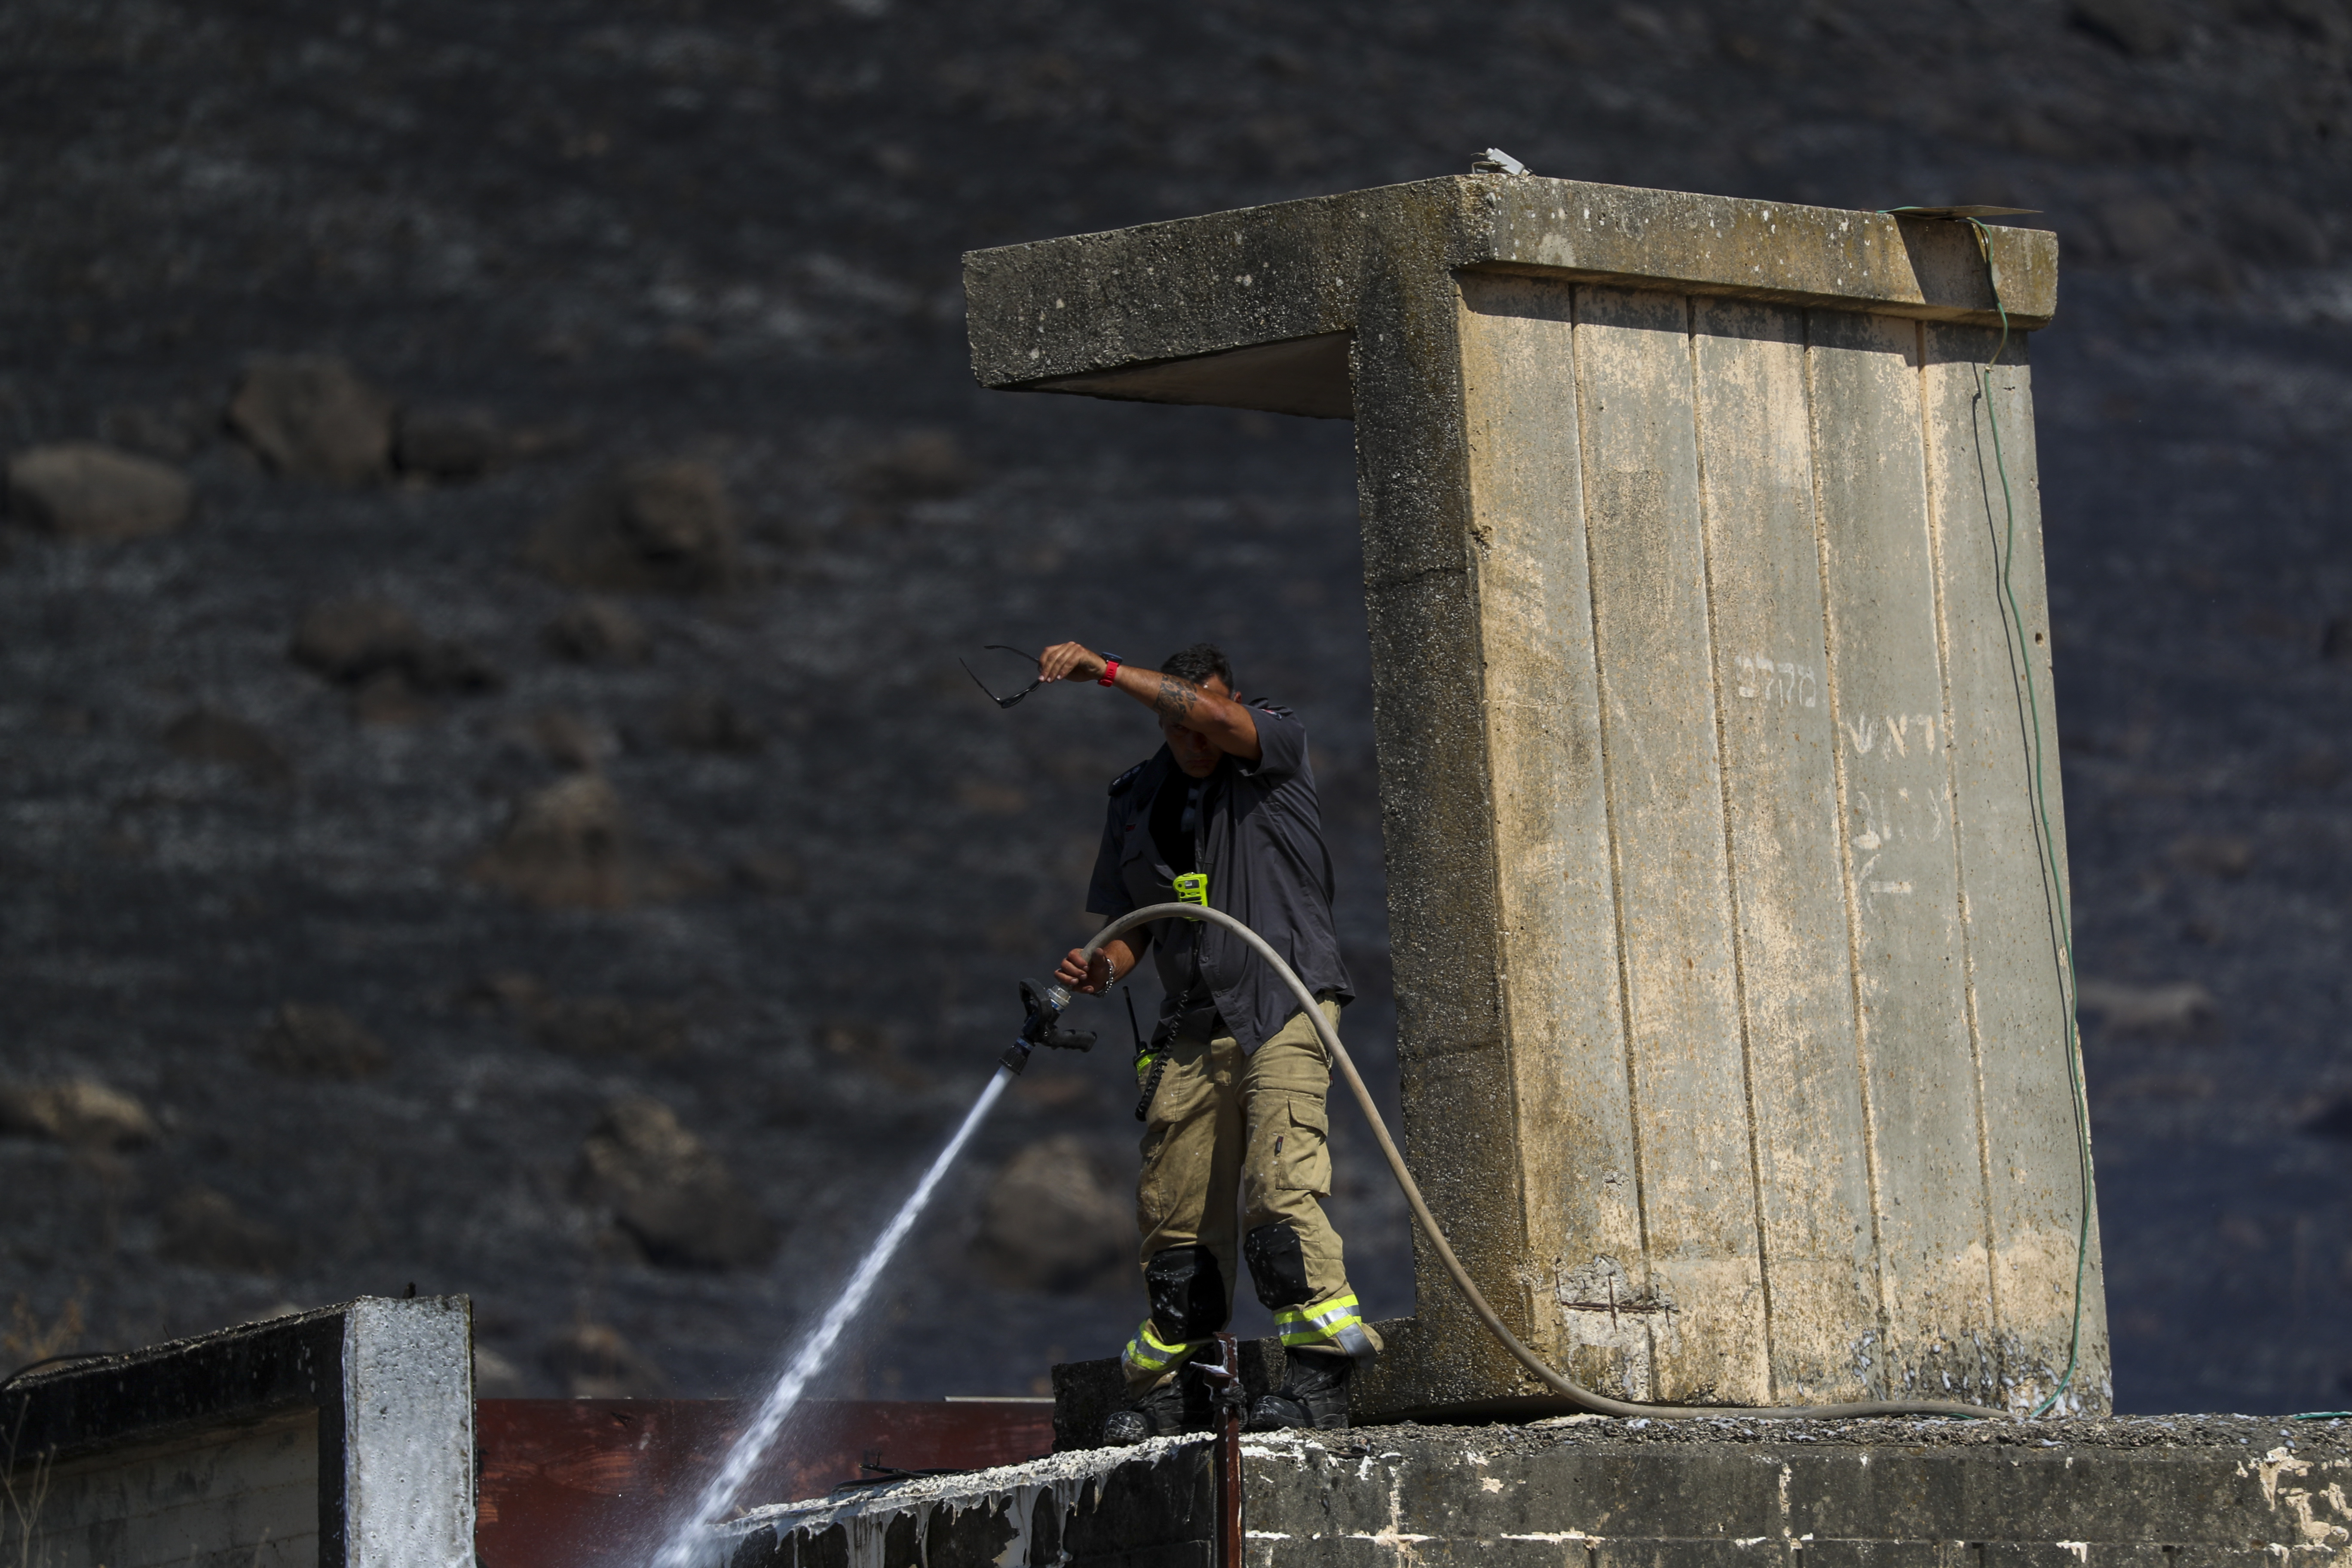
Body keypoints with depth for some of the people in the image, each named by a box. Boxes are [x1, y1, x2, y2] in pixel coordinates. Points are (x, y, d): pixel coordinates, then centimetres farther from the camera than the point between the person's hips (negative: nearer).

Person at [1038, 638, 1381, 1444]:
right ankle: (1171, 1392, 12)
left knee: (1281, 1188, -20)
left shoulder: (1278, 744, 1)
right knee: (1174, 1214, 3)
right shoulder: (1137, 799, 15)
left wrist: (1105, 670, -22)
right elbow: (1129, 921, 19)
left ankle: (1320, 1376, -23)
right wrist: (1102, 968, -4)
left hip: (1286, 1001, -6)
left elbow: (1216, 719, -21)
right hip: (1194, 1027, 6)